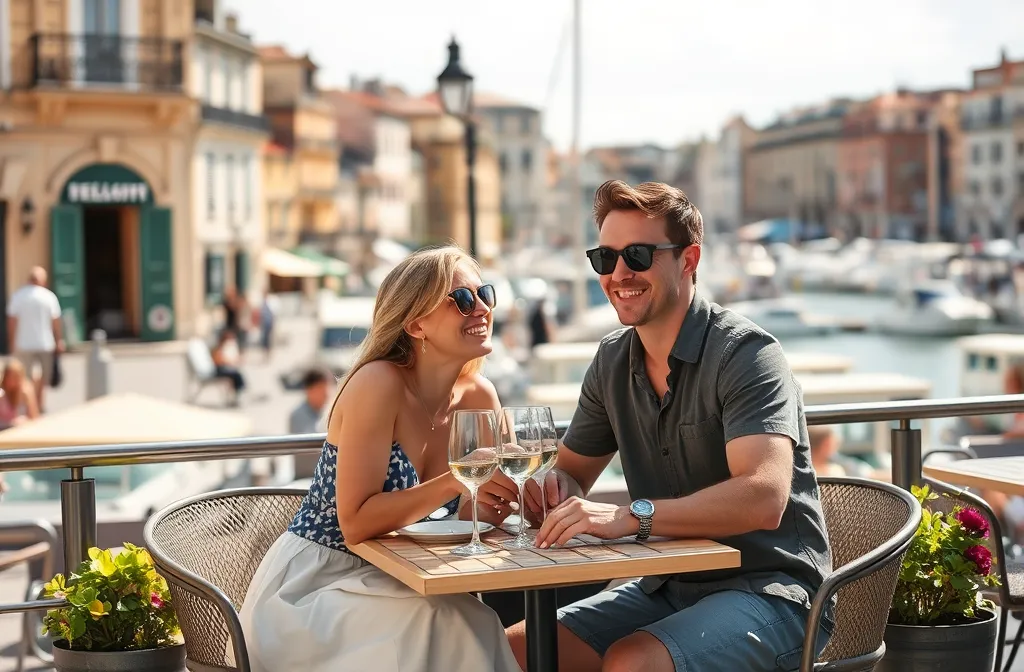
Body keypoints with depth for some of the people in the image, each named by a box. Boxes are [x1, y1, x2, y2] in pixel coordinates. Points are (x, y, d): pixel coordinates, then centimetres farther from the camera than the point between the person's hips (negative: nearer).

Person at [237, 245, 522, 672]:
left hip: (384, 585, 6)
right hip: (309, 588, -5)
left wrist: (485, 508, -15)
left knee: (478, 625, -22)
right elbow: (355, 524, -22)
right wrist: (455, 482, -28)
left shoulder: (479, 398, 0)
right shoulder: (378, 383, -18)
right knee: (437, 627, -28)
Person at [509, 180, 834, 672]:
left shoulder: (746, 354, -16)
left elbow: (763, 498, -30)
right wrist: (553, 486, -9)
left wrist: (631, 515, -38)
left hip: (767, 591, -6)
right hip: (666, 587, 7)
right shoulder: (613, 360, 7)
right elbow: (571, 471, 16)